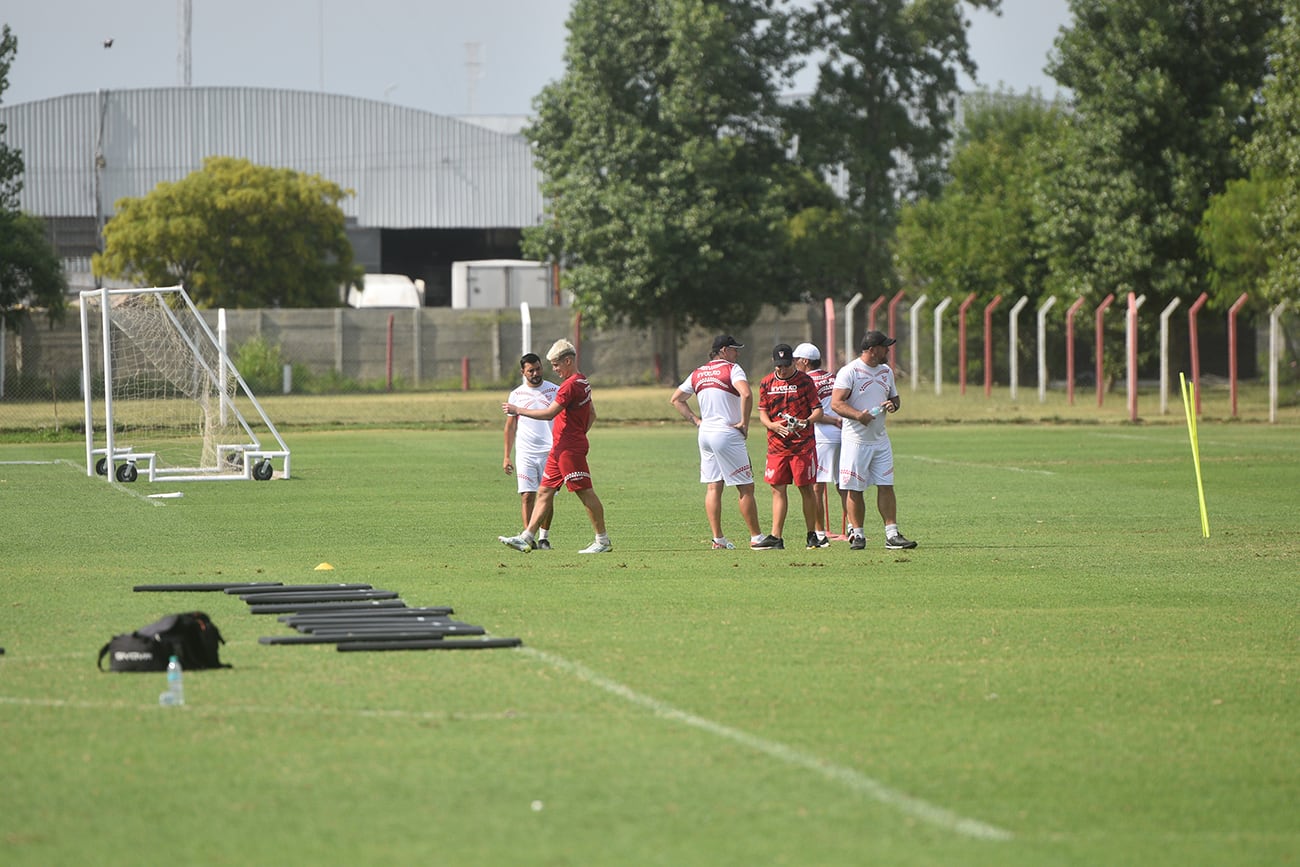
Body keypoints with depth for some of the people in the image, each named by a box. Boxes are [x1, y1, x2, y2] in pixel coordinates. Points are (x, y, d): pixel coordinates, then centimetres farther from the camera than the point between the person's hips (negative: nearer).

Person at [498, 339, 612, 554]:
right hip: (559, 449, 10)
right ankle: (527, 537, 7)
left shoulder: (570, 385, -16)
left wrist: (518, 410, -14)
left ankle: (603, 541, 0)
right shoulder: (582, 383, 15)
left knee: (585, 492, -5)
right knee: (545, 491, 8)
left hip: (570, 450, -10)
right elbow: (592, 415, 24)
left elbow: (549, 413, -21)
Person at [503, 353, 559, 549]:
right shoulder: (516, 395, 8)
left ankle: (544, 538, 11)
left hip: (549, 452, 0)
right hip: (525, 453, 0)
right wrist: (506, 457, 8)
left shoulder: (554, 391, 6)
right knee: (527, 496, -8)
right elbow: (510, 426, 13)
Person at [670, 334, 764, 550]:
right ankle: (756, 537, 0)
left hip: (705, 434, 7)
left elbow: (675, 399, 21)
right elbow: (746, 393, -25)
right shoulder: (732, 369, -8)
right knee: (746, 487, -1)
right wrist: (744, 423, -15)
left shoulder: (698, 373, 13)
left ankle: (718, 539, 4)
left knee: (713, 487, 8)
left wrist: (695, 420, 16)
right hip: (728, 435, -7)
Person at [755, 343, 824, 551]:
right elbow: (762, 412, 9)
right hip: (777, 445, 3)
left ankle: (812, 535, 7)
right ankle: (776, 537, 1)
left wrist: (806, 422, -21)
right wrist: (772, 425, -12)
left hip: (803, 444, -3)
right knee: (778, 489, 1)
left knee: (806, 489, 0)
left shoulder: (804, 381, 0)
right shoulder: (767, 383, 8)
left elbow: (818, 410, -1)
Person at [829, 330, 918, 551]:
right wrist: (858, 415, -31)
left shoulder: (886, 371, 12)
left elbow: (895, 398, 23)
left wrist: (893, 405, -2)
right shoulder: (849, 371, -10)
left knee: (886, 486, 1)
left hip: (880, 440, 6)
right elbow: (836, 403, -16)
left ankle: (892, 535, 1)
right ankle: (857, 534, 7)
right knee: (855, 489, -1)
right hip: (856, 440, -6)